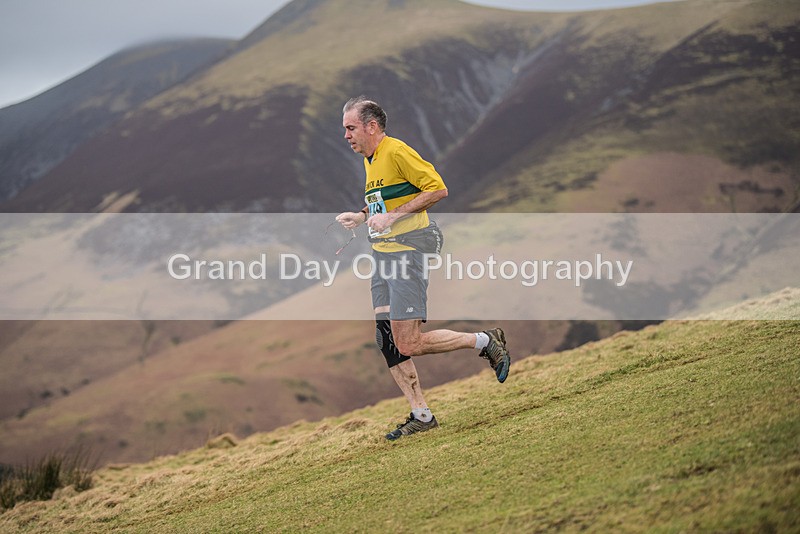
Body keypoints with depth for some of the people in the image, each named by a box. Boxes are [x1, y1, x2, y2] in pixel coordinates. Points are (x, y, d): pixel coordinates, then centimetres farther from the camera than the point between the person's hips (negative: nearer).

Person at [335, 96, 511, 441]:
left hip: (406, 253, -9)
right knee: (388, 342, 2)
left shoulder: (397, 151, -12)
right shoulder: (370, 160, 17)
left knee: (408, 345, -12)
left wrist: (393, 217, -19)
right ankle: (421, 416, 8)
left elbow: (438, 189, -17)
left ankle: (486, 342, 5)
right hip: (382, 256, 9)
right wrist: (360, 217, 12)